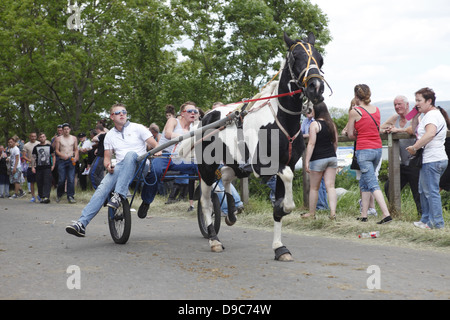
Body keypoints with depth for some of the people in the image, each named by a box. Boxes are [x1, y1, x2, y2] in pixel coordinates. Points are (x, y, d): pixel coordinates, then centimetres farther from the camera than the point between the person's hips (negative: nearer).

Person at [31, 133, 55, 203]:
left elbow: (53, 156, 14)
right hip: (39, 168, 2)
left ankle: (46, 197, -19)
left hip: (48, 167, -2)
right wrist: (32, 167, 1)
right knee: (39, 183, 3)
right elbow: (33, 157, 11)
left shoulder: (49, 146, 10)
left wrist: (53, 165, 3)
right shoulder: (36, 147, 12)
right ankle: (41, 197, 13)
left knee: (47, 182, -12)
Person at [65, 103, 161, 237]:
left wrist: (157, 151, -22)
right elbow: (107, 157, 18)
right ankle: (82, 223, -37)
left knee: (130, 154, -38)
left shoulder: (137, 128, 9)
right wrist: (108, 164, -7)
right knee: (103, 187, -26)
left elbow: (155, 144, 3)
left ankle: (119, 195, -45)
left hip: (140, 165, -2)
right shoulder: (110, 135, 20)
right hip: (120, 167, 3)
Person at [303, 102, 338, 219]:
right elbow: (335, 143, 14)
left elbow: (311, 144, -15)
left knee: (314, 188, 7)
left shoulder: (314, 124, -10)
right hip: (332, 157, 5)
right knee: (330, 186, 2)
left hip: (318, 159, -5)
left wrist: (307, 161, -14)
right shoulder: (332, 124, 9)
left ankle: (311, 212, 17)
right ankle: (333, 212, -9)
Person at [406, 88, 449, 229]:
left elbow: (430, 133, -32)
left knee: (431, 191, -6)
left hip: (432, 160, -11)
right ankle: (426, 219, 27)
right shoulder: (428, 115, 19)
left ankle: (436, 222, 0)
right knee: (423, 191, 18)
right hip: (428, 159, 11)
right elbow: (415, 130, 29)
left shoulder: (432, 114, -15)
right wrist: (416, 115, 14)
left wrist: (414, 147, -27)